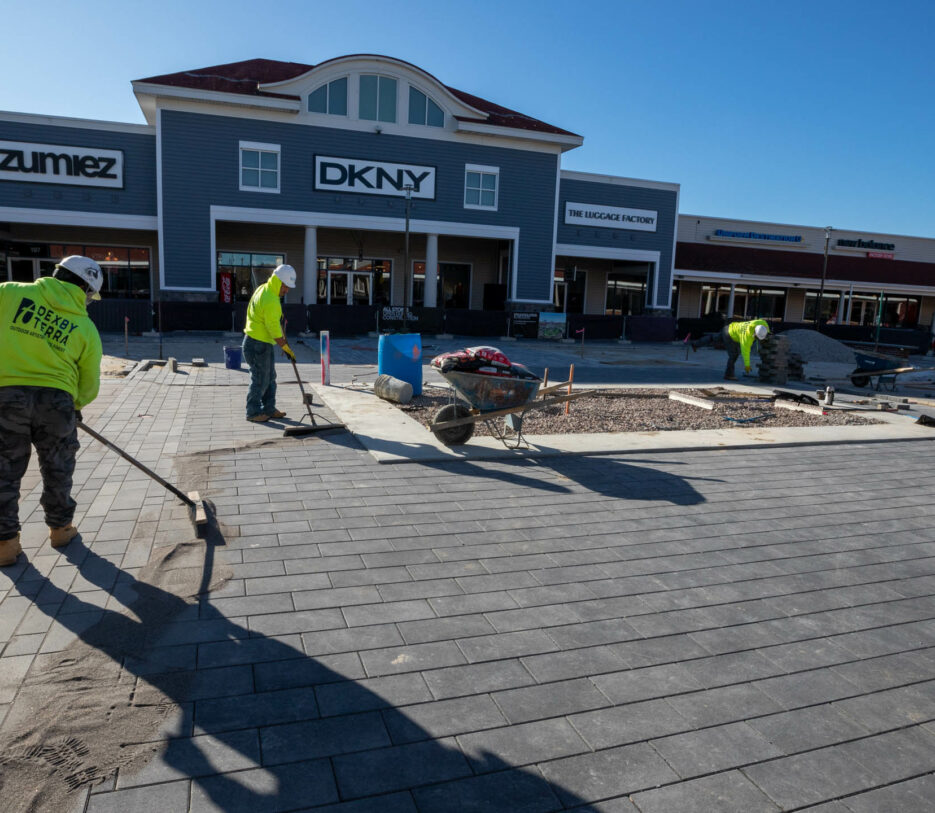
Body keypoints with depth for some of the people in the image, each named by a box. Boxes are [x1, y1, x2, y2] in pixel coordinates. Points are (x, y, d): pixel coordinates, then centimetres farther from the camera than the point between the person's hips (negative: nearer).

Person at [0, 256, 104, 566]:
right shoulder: (86, 328, 3)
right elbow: (89, 386, 8)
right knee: (57, 469, 18)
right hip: (57, 400, 0)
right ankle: (60, 528, 32)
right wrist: (74, 406, 26)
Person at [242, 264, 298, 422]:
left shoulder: (264, 289, 8)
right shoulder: (270, 300, -23)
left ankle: (269, 409, 24)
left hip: (264, 342, 11)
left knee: (270, 377, 16)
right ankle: (253, 412, 10)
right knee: (260, 379, -1)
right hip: (257, 344, -11)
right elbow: (273, 328, -22)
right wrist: (286, 348, -17)